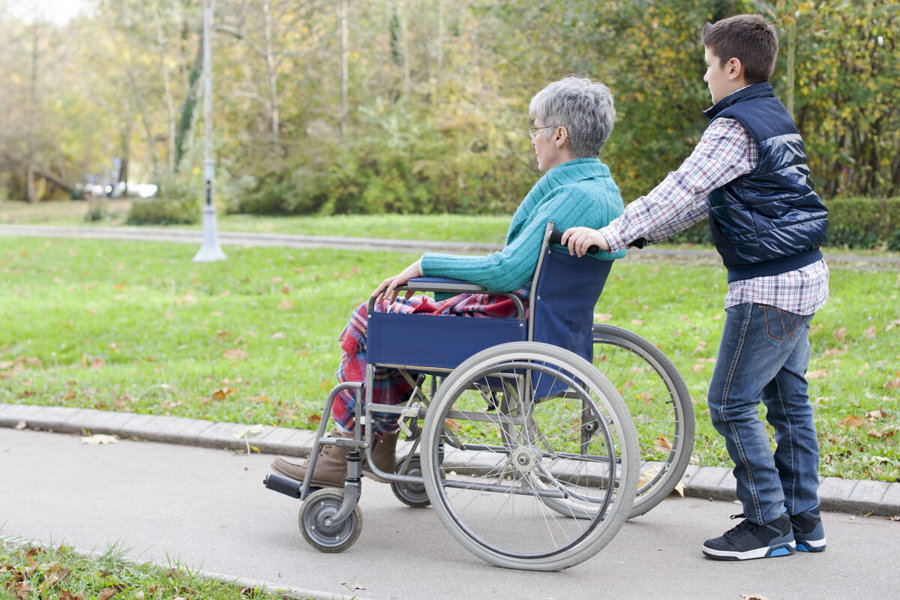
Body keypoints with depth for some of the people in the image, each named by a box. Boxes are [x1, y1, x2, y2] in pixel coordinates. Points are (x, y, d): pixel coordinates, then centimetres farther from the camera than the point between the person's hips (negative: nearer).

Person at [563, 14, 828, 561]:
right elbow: (706, 199, 19)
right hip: (805, 274, 10)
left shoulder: (736, 126, -15)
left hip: (769, 285, -10)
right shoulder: (776, 118, 16)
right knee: (788, 399, 14)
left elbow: (682, 191, -22)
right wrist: (639, 234, 18)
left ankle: (769, 526, 4)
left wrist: (612, 233, -20)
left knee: (732, 403, -2)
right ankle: (803, 521, 21)